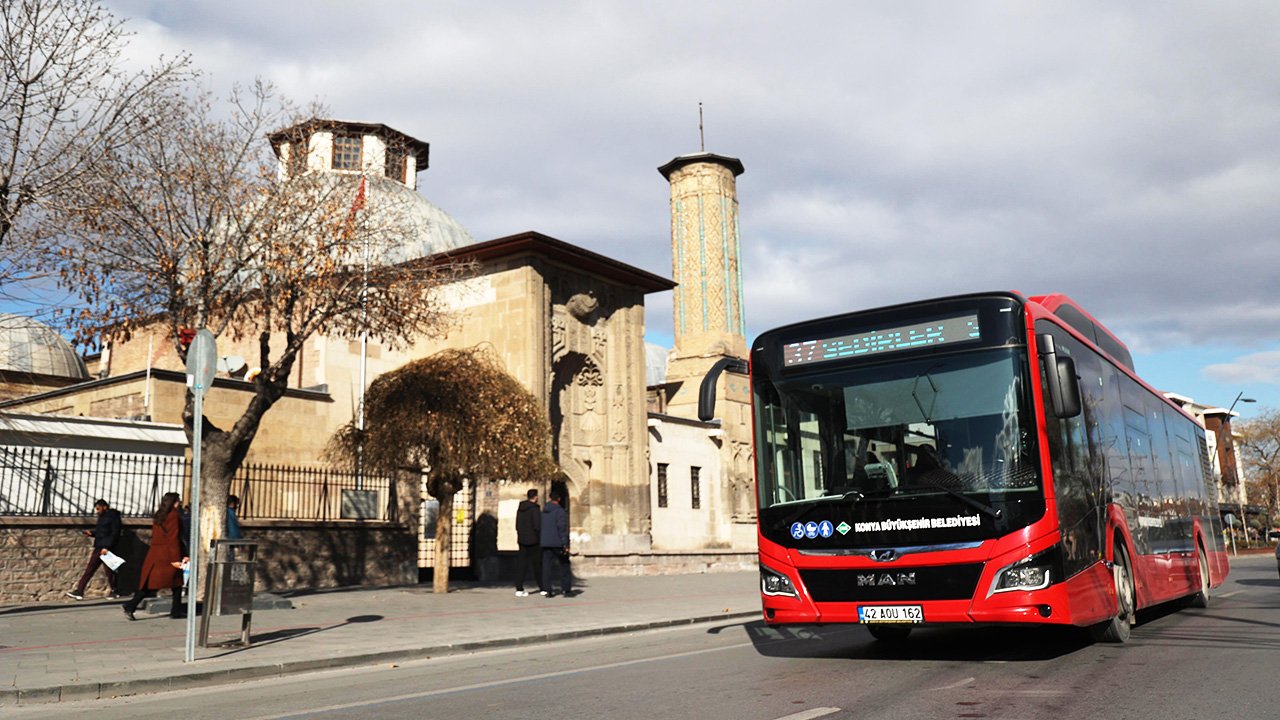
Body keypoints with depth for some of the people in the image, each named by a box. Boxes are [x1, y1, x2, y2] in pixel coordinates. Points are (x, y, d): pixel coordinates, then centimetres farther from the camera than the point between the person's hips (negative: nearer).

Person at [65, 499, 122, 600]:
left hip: (107, 548, -8)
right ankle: (79, 592, 4)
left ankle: (115, 592, 13)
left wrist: (107, 547, -21)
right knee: (89, 569, 4)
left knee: (108, 571, -1)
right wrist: (91, 533, 6)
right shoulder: (102, 516, 16)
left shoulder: (113, 516, -9)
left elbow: (115, 534, -15)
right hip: (98, 548, 8)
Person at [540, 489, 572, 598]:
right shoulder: (560, 511, -10)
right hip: (557, 543, -5)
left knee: (547, 567, 5)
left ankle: (548, 590, 2)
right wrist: (565, 544, -14)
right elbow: (562, 529, -15)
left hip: (545, 544, 5)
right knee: (564, 566, 6)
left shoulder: (542, 512, 9)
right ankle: (566, 589, 5)